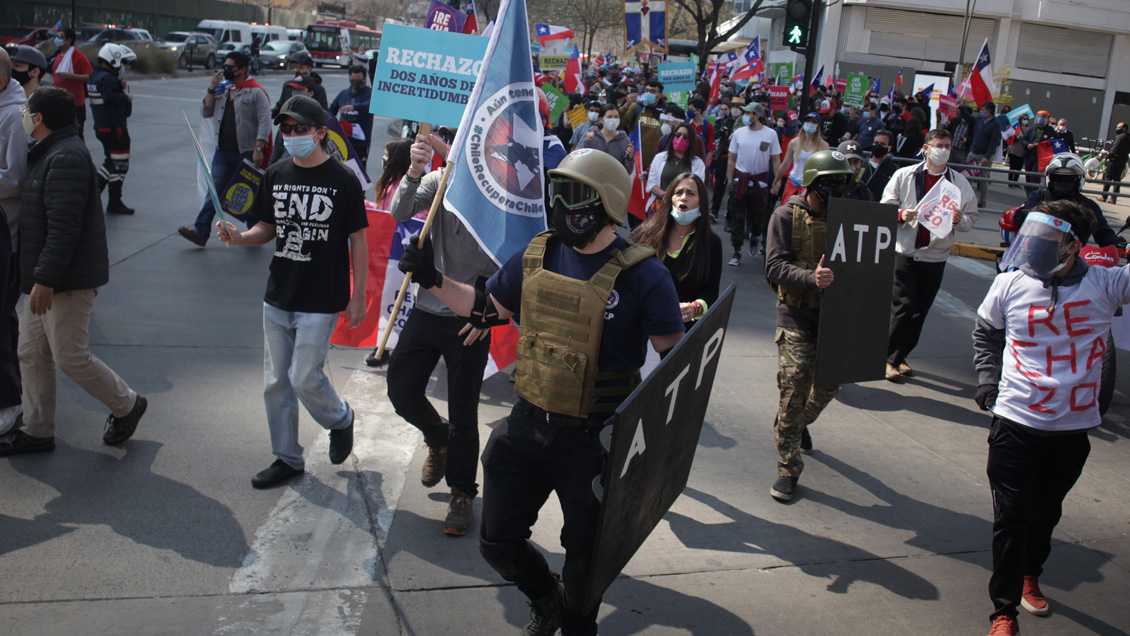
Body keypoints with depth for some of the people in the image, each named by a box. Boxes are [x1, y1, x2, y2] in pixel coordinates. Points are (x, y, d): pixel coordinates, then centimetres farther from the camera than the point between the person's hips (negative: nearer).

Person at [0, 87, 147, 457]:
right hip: (45, 280, 11)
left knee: (70, 357, -3)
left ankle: (126, 405, 16)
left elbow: (64, 227, -26)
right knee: (31, 354, 12)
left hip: (67, 281, -11)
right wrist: (38, 278, 24)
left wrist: (45, 279, -27)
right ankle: (37, 431, 20)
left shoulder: (66, 158, -19)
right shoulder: (48, 154, 16)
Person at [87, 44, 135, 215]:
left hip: (101, 127, 10)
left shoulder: (94, 76, 14)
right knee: (119, 164, -1)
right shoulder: (108, 78, -18)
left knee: (111, 161, 19)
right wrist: (125, 96, -16)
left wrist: (119, 86, 5)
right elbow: (109, 97, -31)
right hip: (114, 127, -10)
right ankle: (115, 203, 1)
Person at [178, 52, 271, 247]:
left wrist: (258, 149, -21)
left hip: (246, 153, -5)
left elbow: (265, 122, -13)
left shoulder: (256, 92, -7)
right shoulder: (222, 90, 12)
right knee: (214, 190, -1)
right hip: (222, 151, 5)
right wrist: (211, 89, 0)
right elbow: (206, 113, 12)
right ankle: (201, 231, -5)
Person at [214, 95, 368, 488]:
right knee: (275, 383, 9)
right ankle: (287, 459, 25)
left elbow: (358, 241, -5)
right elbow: (267, 229, 14)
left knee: (304, 378, -8)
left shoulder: (343, 181, -8)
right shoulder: (275, 176, 5)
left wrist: (358, 296, -6)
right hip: (278, 297, 5)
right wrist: (239, 237, -8)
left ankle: (340, 419, 25)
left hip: (321, 302, -5)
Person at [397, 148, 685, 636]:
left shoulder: (641, 275, -16)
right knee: (498, 541, 17)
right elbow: (486, 307, 15)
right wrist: (434, 280, 2)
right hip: (526, 426, 5)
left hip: (594, 442, -5)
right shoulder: (538, 256, 1)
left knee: (585, 555, 14)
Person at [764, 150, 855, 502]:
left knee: (828, 385, 15)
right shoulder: (787, 216, -4)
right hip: (798, 316, -4)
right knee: (793, 390, -6)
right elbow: (775, 266, -12)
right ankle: (788, 469, 6)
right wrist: (811, 278, -29)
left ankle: (800, 423, 48)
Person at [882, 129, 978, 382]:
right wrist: (901, 215, -18)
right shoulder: (904, 175, 2)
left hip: (935, 257, 3)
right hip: (904, 252, -3)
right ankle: (889, 358, 5)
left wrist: (959, 220, -13)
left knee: (920, 311, 8)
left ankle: (900, 356, 24)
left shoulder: (960, 183, 7)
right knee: (903, 307, -10)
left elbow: (971, 218, 9)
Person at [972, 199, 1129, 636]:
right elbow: (986, 331, 11)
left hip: (1073, 427, 2)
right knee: (1011, 517, 2)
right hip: (1016, 421, -1)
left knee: (1046, 513, 20)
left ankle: (1030, 575, 46)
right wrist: (987, 379, 2)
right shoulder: (1011, 284, -6)